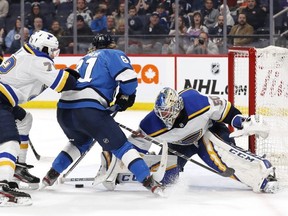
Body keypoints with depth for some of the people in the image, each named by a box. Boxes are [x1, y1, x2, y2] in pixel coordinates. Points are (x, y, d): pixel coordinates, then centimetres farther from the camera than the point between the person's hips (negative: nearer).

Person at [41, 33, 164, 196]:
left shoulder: (85, 59, 32)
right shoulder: (114, 55, 12)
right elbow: (128, 78, -4)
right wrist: (125, 97, 15)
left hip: (63, 109, 6)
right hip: (88, 110, -6)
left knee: (81, 141, 33)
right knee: (120, 145, 1)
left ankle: (50, 176, 33)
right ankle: (149, 182, -8)